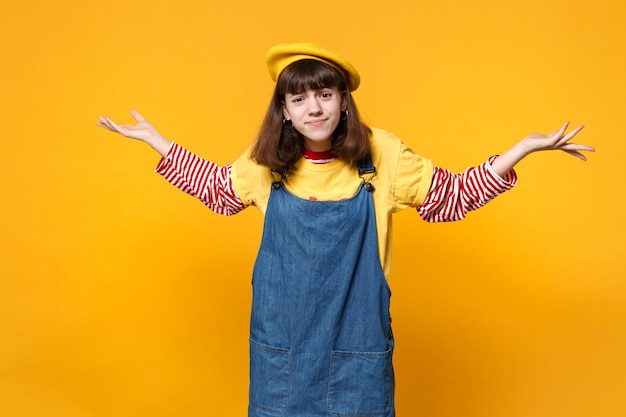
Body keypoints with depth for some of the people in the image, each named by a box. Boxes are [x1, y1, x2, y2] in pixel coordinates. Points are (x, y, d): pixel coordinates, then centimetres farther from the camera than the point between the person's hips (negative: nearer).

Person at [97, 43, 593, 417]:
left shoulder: (381, 154, -9)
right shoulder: (265, 162, -3)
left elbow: (451, 195, 1)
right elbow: (218, 188, 16)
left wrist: (524, 147, -4)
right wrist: (154, 140, 16)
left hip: (356, 335, -1)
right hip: (282, 336, 2)